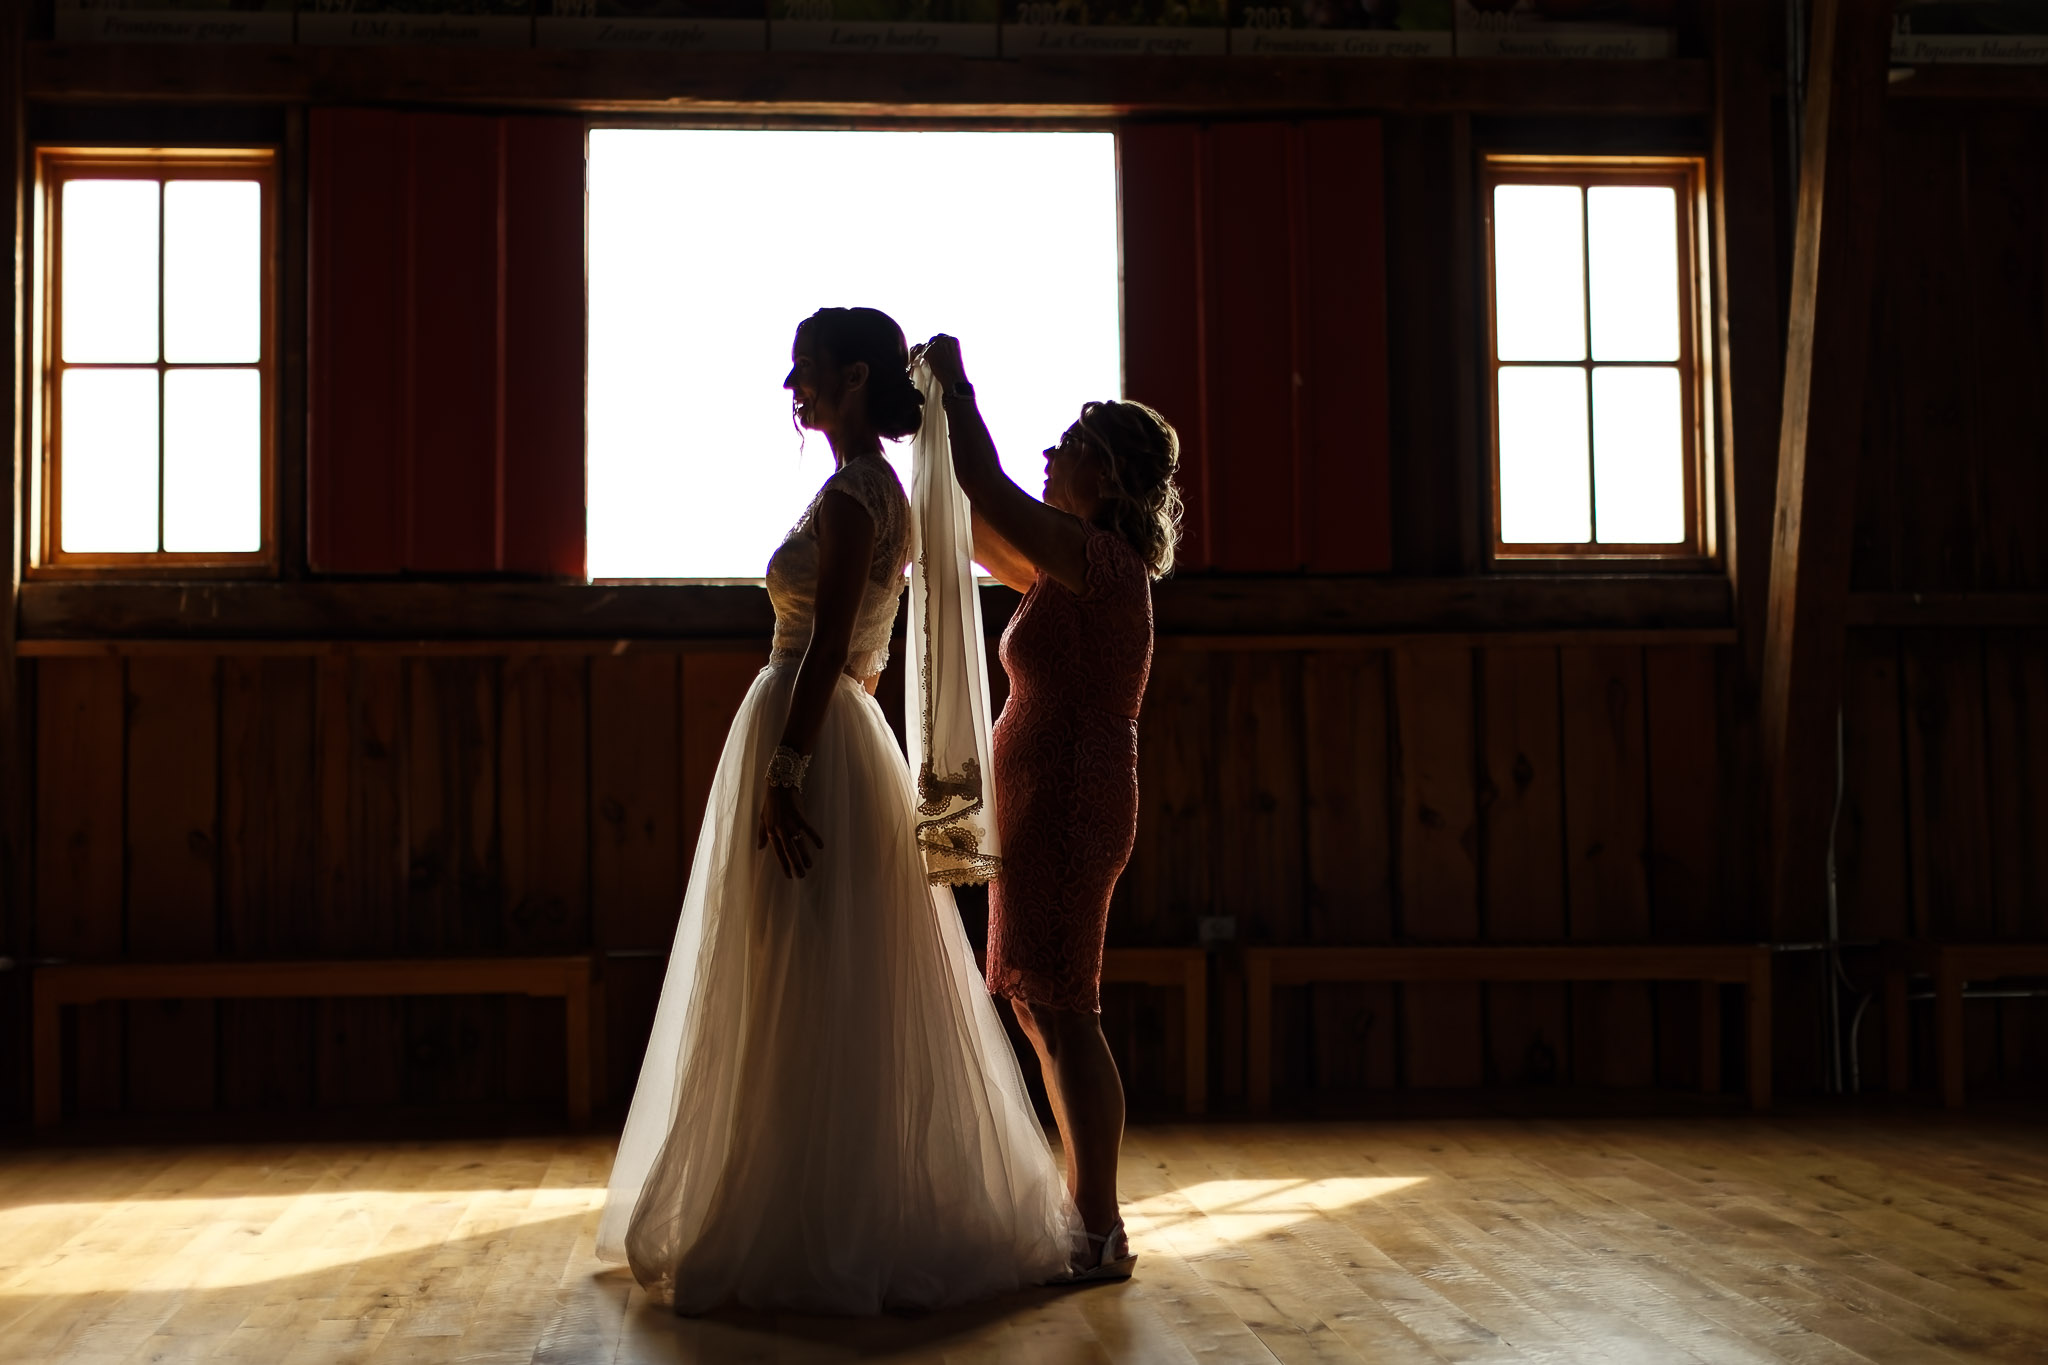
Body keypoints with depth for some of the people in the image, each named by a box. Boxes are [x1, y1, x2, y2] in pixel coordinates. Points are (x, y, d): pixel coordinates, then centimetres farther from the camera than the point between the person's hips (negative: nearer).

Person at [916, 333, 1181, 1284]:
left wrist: (953, 382, -7)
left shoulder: (1100, 558, -14)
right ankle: (1087, 1216, 21)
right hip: (1046, 804, 10)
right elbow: (983, 537, 23)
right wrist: (941, 411, 20)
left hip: (1066, 804, -10)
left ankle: (1101, 1236, 0)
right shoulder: (1080, 567, 14)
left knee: (1062, 1012, -6)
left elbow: (985, 488, -20)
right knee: (1043, 1010, 14)